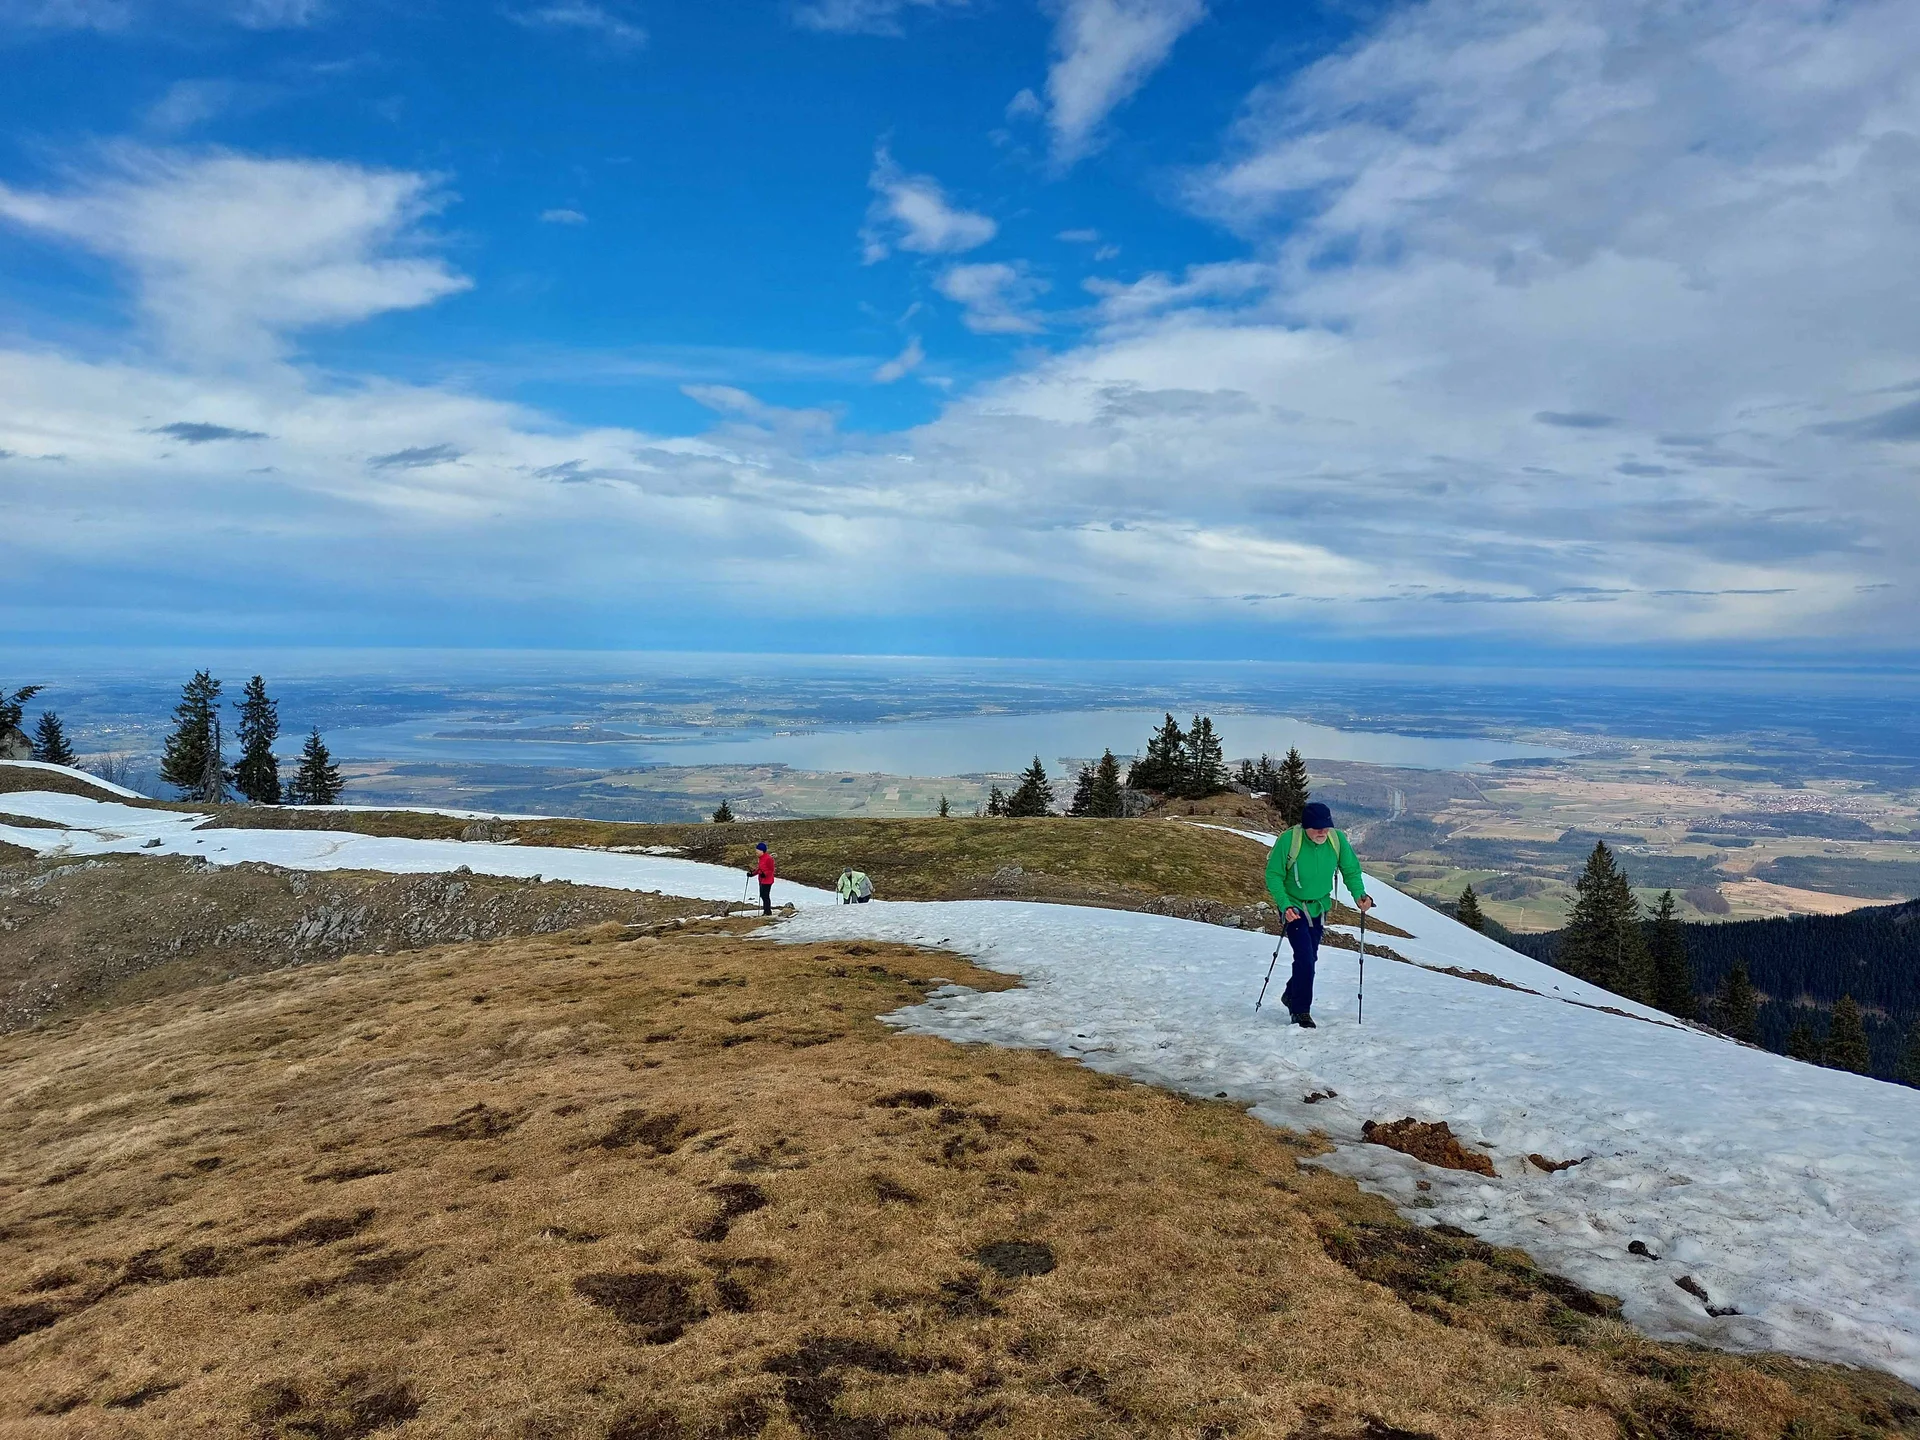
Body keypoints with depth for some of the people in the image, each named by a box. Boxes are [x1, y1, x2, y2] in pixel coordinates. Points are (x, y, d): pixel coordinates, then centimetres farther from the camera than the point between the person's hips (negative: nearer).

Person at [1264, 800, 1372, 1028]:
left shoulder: (1337, 840, -14)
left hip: (1319, 908, 5)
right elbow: (1274, 875, -17)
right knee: (1305, 957, -14)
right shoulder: (1288, 841, -25)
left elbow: (1351, 871, 0)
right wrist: (1285, 905, -29)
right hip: (1294, 908, -5)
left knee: (1310, 958, 17)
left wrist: (1359, 894, -18)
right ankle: (1300, 1012, 1)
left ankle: (1291, 996, 41)